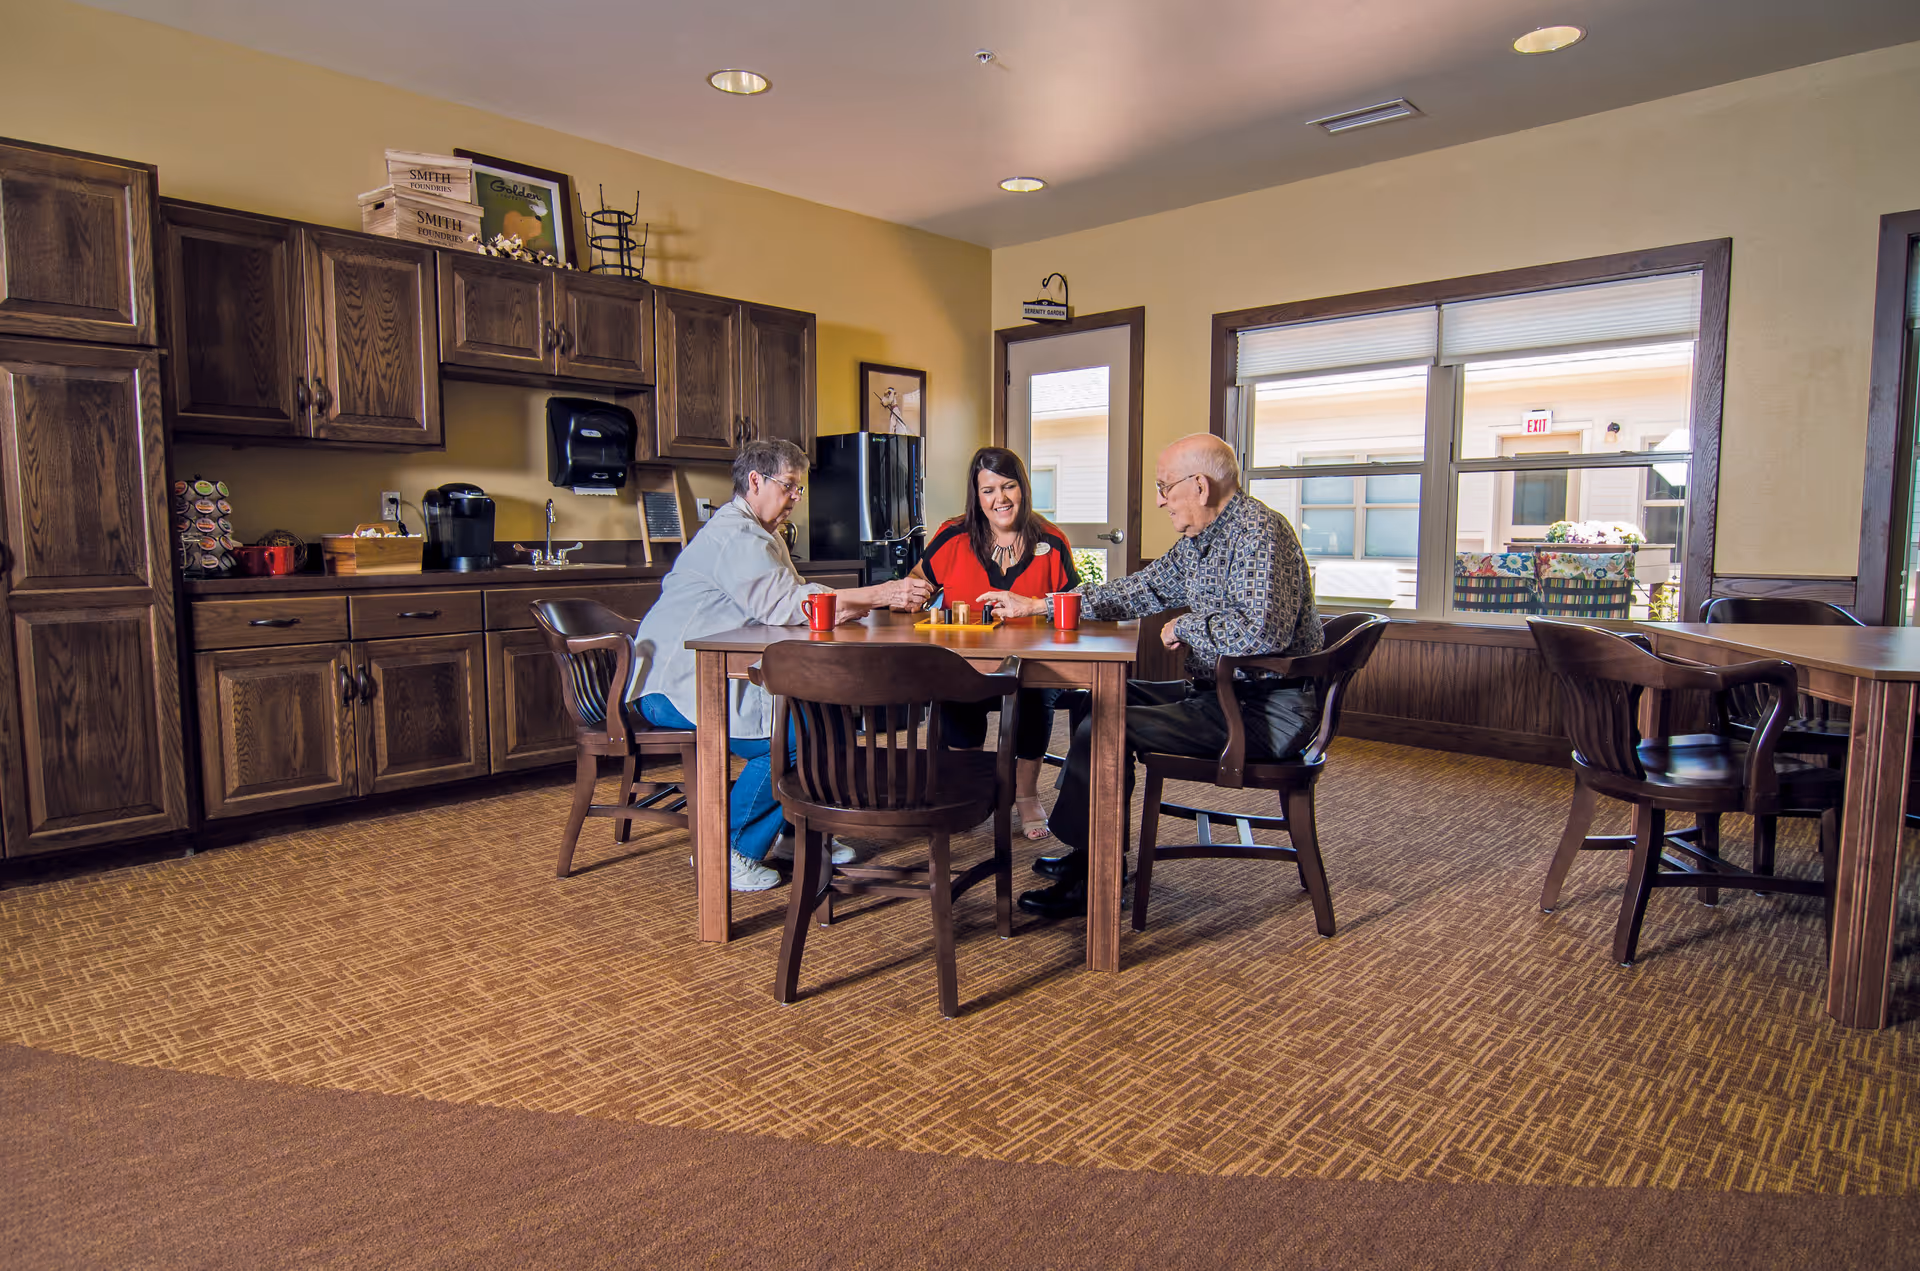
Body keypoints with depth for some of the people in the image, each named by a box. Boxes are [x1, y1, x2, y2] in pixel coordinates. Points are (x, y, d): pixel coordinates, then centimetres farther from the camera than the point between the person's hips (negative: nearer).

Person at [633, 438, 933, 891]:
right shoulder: (735, 535, -16)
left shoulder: (757, 534, 19)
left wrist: (889, 596, -6)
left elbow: (810, 605, 11)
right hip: (676, 687, -11)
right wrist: (879, 595, -27)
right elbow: (783, 605, -28)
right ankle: (726, 849, -9)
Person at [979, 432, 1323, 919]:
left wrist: (1184, 627, -14)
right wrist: (1036, 605, 18)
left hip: (1267, 712, -11)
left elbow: (1261, 631, -33)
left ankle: (1091, 881, -3)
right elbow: (1142, 588, 20)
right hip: (1222, 692, 11)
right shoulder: (1200, 539, 13)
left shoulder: (1258, 532, -18)